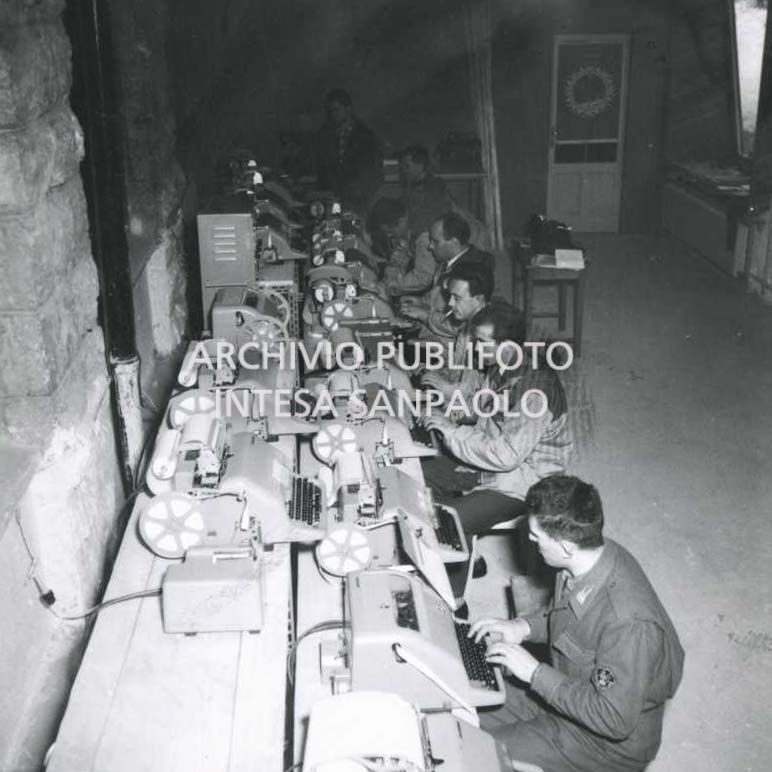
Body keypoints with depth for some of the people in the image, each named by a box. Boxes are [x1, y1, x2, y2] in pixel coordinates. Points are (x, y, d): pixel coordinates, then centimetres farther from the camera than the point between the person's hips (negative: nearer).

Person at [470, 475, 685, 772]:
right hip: (565, 694, 7)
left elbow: (615, 720, -29)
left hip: (612, 741, -7)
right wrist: (524, 627, -8)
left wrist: (535, 672, -27)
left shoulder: (629, 623, -38)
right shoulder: (588, 558, -13)